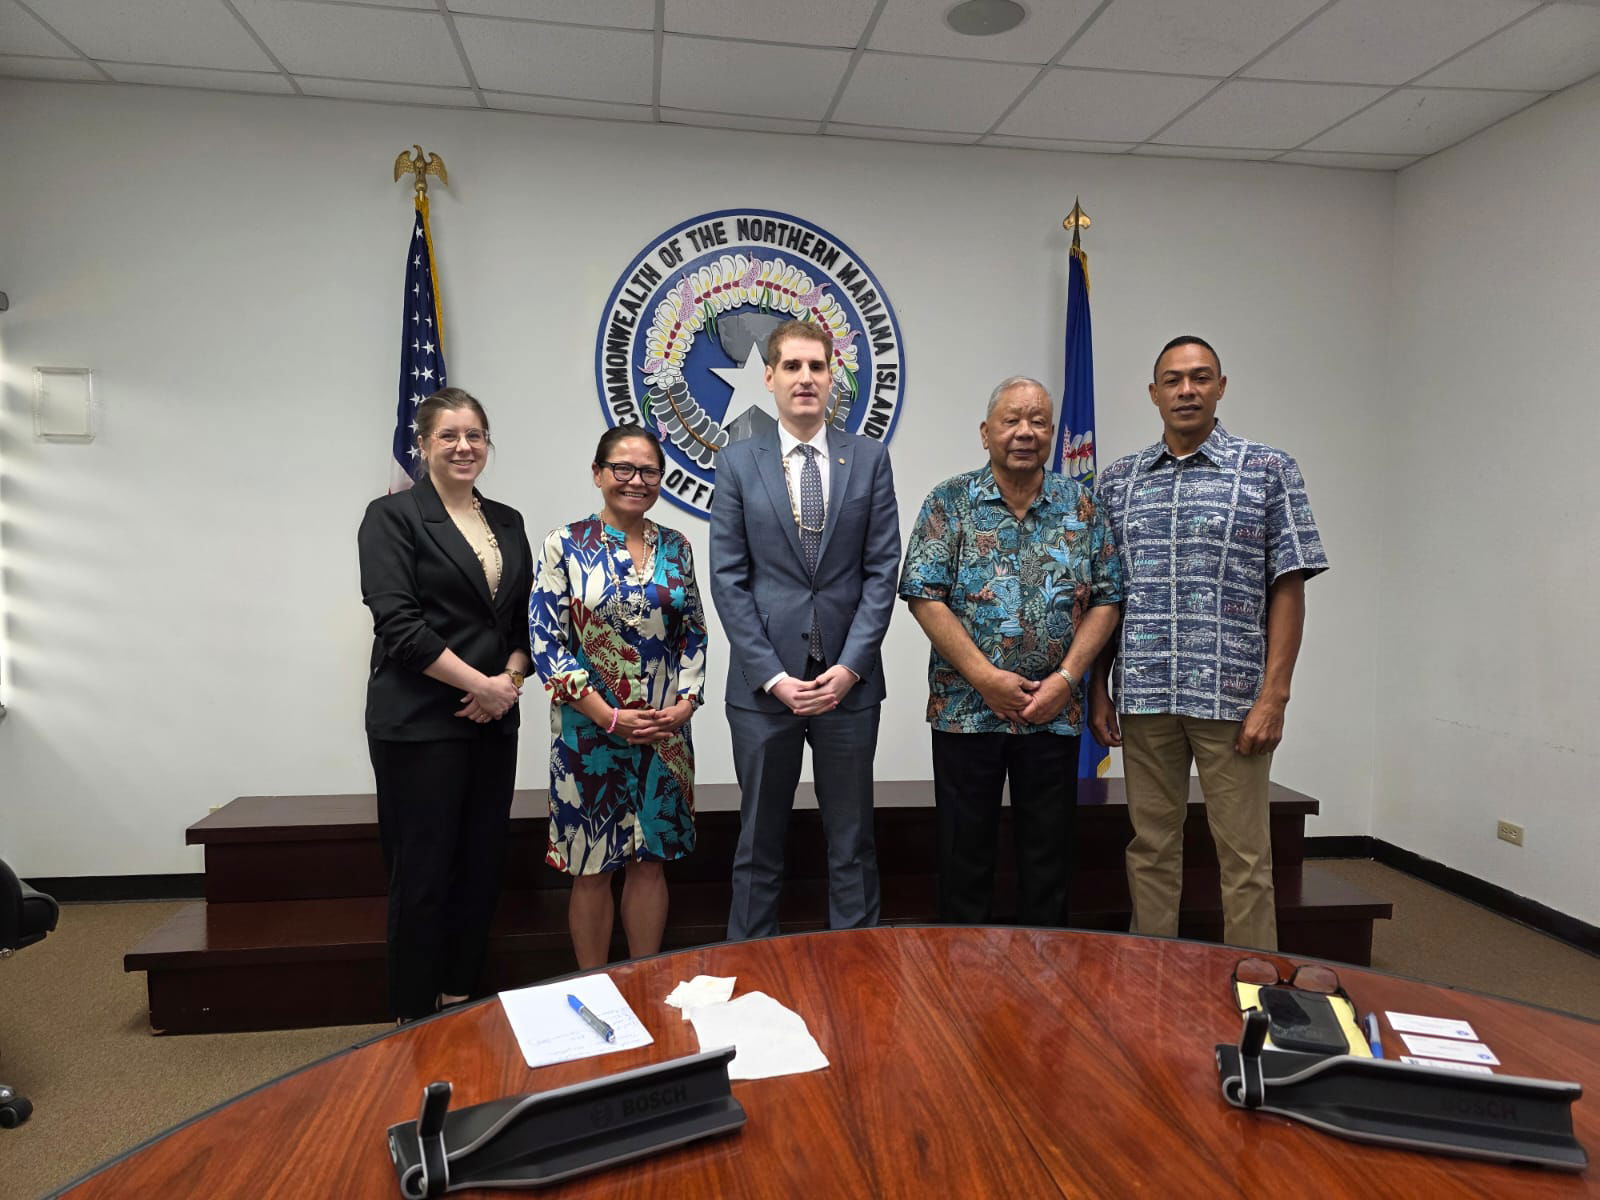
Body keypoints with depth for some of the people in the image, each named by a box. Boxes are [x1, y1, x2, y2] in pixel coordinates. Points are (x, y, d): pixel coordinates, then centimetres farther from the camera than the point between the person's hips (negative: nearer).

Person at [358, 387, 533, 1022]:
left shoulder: (507, 522, 14)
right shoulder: (393, 516, -3)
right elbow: (398, 623, -13)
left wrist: (509, 680, -4)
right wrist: (481, 682, -15)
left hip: (492, 722, 6)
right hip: (420, 723, -6)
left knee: (480, 869, 10)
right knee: (424, 874, 1)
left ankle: (460, 1005, 24)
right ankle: (415, 1021, 16)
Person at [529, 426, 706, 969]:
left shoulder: (676, 547, 7)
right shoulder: (565, 545, -5)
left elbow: (694, 633, 10)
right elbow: (546, 643, -9)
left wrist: (685, 702, -6)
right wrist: (610, 716, -14)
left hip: (665, 730, 3)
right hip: (589, 729, -3)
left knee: (650, 860, 11)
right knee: (591, 869, 6)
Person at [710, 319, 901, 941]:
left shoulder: (869, 458, 5)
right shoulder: (737, 462, 3)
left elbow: (882, 570, 1)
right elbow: (728, 579, -1)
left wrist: (849, 667, -9)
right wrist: (772, 675, -9)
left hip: (848, 680, 1)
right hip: (764, 681, 0)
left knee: (852, 843, 10)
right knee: (759, 842, 10)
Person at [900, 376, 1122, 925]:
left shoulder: (1080, 506, 6)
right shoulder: (950, 502, -1)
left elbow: (1105, 600, 4)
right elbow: (924, 597, -8)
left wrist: (1065, 678, -8)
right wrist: (986, 678, -14)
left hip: (1055, 711, 2)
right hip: (966, 709, -2)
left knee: (1049, 856, 11)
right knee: (965, 852, 7)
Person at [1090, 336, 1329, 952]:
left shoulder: (1269, 469, 2)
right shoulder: (1118, 480, 10)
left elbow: (1288, 589, -2)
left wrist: (1274, 696, -9)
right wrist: (1098, 688, 6)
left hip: (1231, 694, -3)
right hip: (1143, 697, 3)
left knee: (1245, 856, 5)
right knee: (1150, 850, 11)